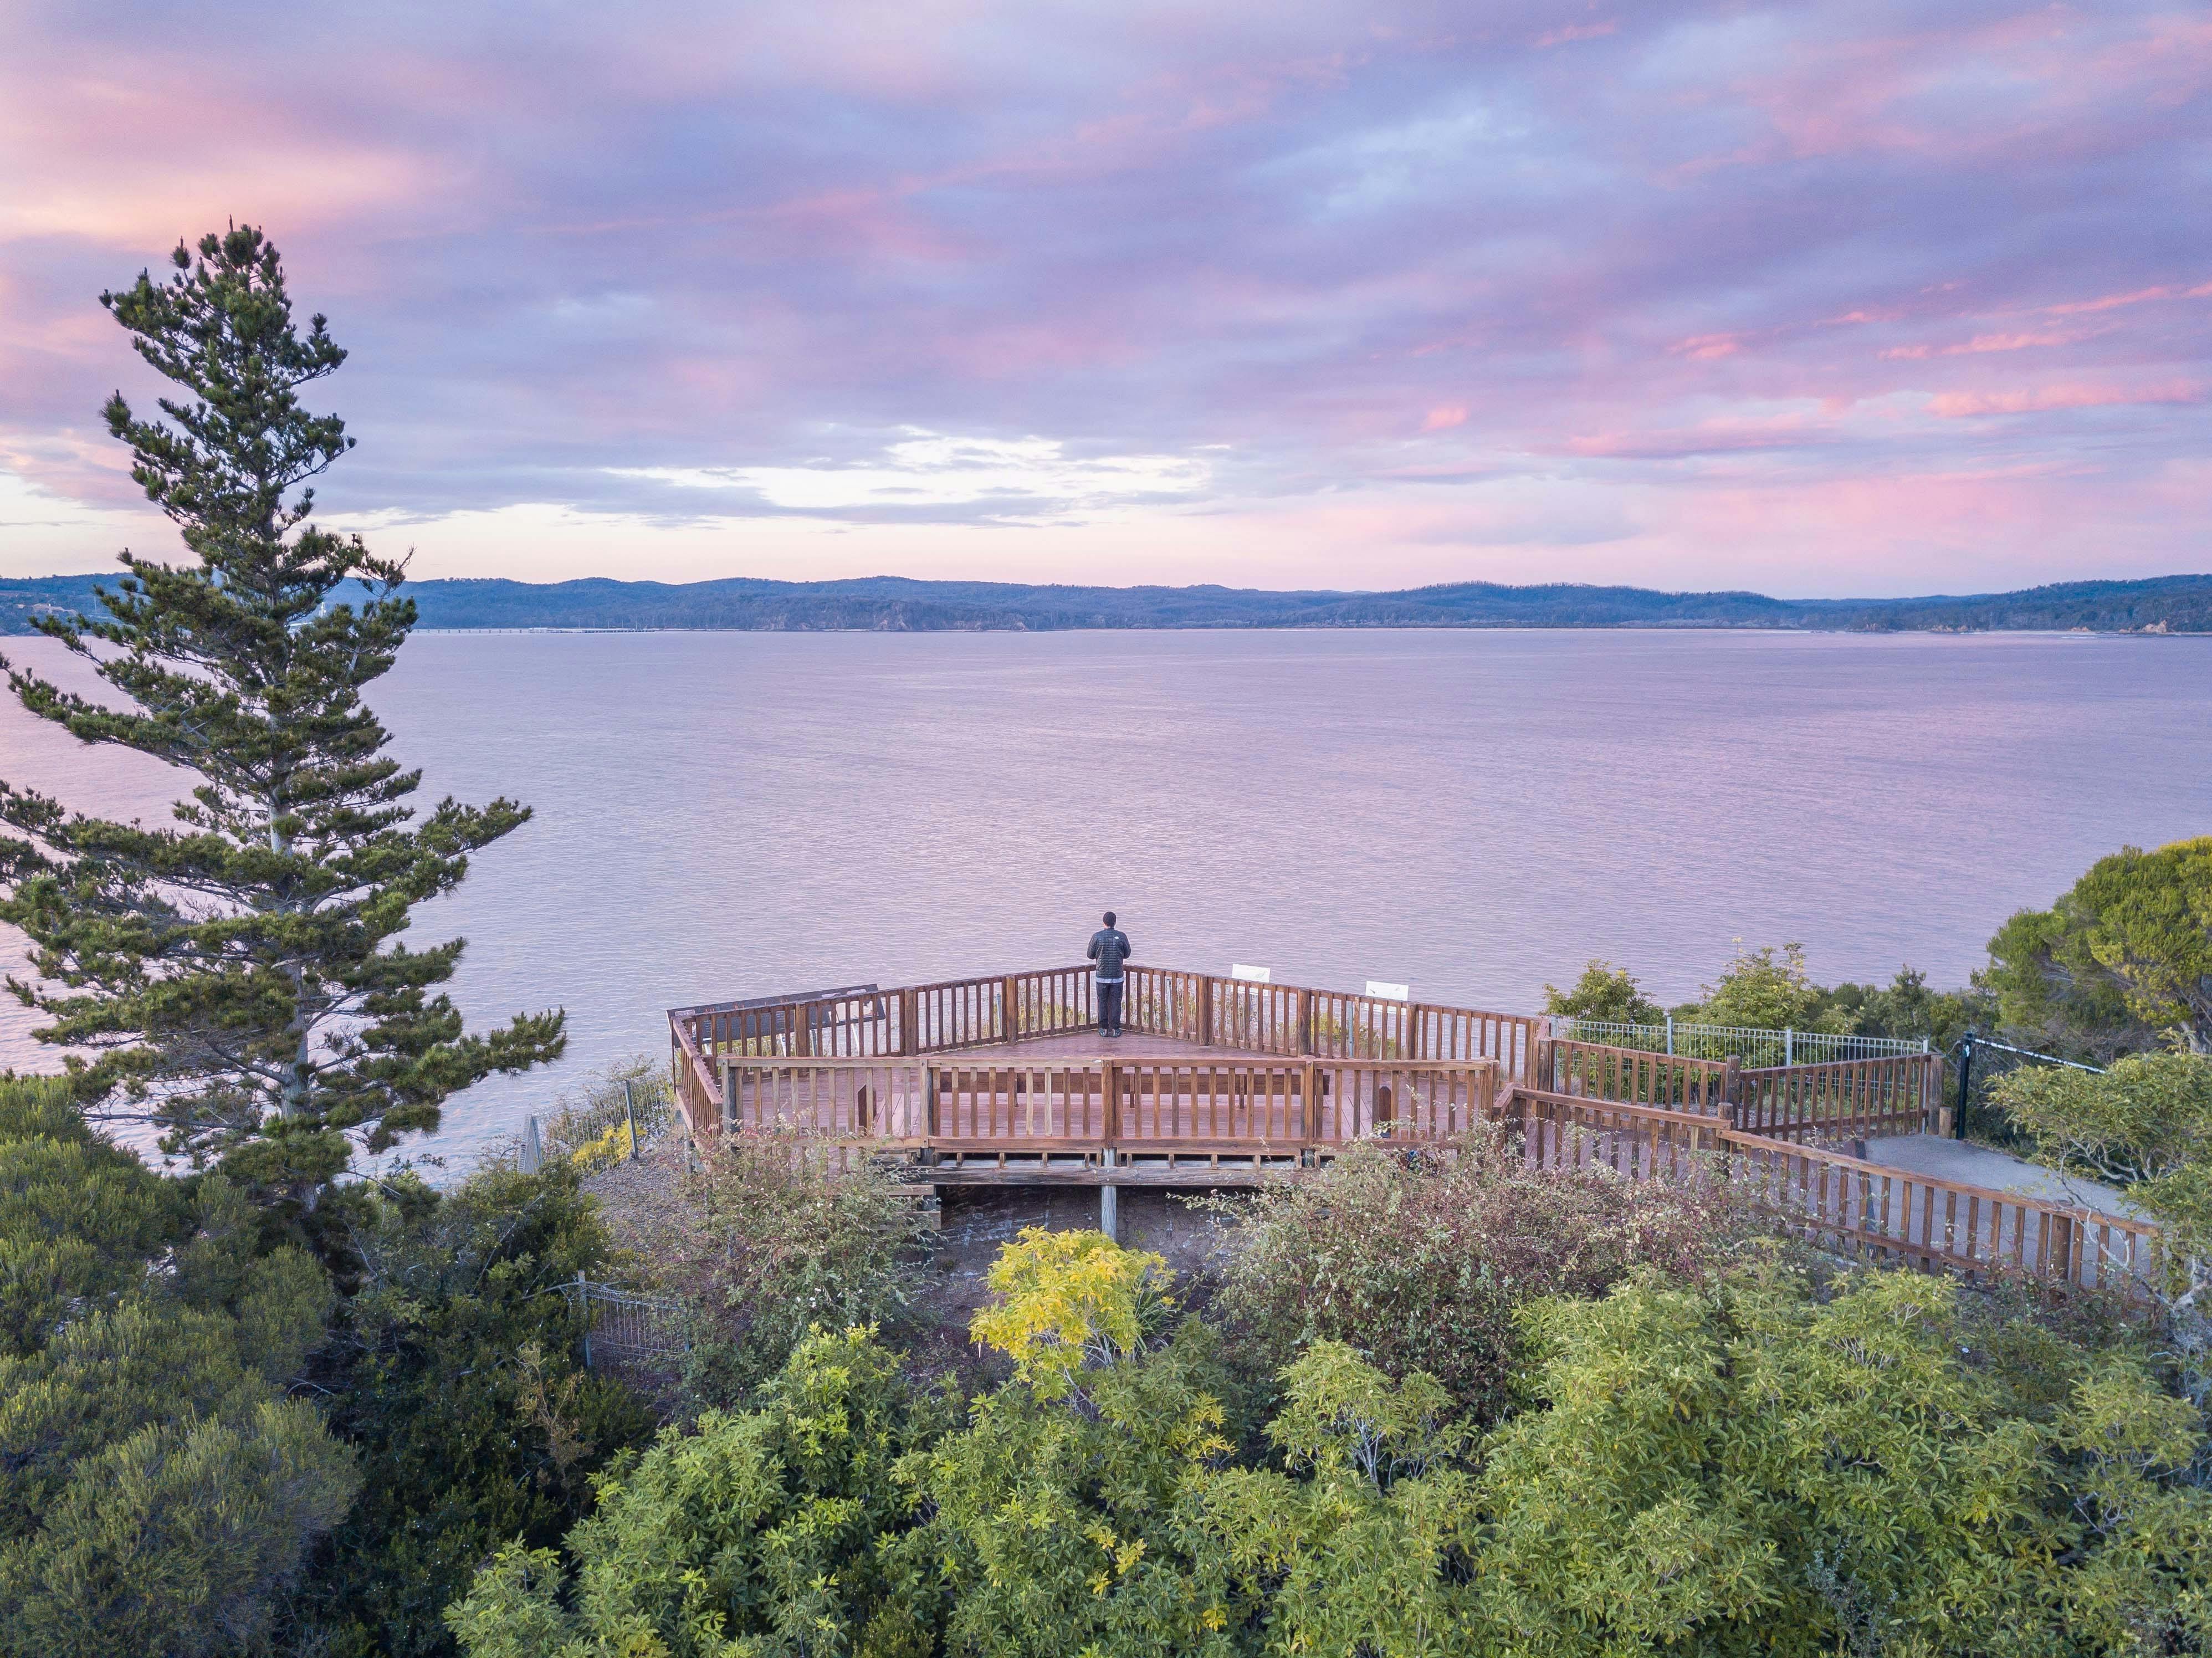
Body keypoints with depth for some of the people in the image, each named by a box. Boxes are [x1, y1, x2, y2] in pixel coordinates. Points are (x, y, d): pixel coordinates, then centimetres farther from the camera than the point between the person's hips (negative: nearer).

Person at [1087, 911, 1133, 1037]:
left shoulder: (1097, 936, -9)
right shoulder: (1122, 936, -7)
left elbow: (1090, 955, 0)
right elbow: (1127, 954, 5)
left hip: (1102, 976, 0)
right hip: (1117, 976, 0)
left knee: (1102, 1002, 10)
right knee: (1116, 1003, 8)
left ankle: (1103, 1029, 12)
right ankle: (1115, 1029, 9)